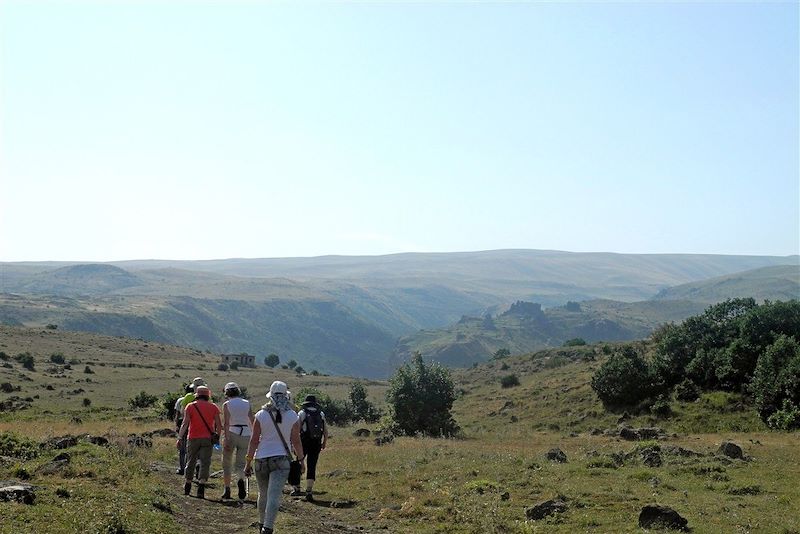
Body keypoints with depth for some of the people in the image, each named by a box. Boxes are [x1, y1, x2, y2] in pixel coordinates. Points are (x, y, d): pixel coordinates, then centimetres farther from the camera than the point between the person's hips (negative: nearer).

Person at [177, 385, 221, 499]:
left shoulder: (191, 406, 0)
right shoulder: (213, 407, 4)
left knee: (190, 462, 14)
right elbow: (219, 425, 2)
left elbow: (185, 424, -6)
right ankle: (201, 487, -16)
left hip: (193, 438, 0)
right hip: (208, 439, 0)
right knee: (205, 463, -2)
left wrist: (179, 438, -3)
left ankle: (187, 487, 25)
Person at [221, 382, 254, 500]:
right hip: (245, 434, 2)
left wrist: (227, 440, -14)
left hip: (232, 433, -2)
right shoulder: (247, 404, 8)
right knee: (240, 463, 7)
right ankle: (241, 479, -24)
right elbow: (252, 422, 7)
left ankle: (227, 490, 11)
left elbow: (226, 423, -10)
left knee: (227, 463, 12)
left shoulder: (227, 405, -1)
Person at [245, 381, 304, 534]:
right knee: (274, 496, -7)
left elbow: (254, 441, -3)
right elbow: (296, 441, 2)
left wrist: (248, 462, 3)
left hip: (261, 459, 2)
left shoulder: (261, 415, -3)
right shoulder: (293, 416, -2)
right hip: (281, 459, -1)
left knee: (263, 494, 19)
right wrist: (301, 460, 15)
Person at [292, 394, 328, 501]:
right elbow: (326, 431, 7)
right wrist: (324, 443, 19)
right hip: (316, 444, 2)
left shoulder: (302, 413, -1)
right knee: (312, 467, 4)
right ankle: (309, 491, -1)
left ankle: (296, 488, 18)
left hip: (304, 442, -2)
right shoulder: (321, 414, 8)